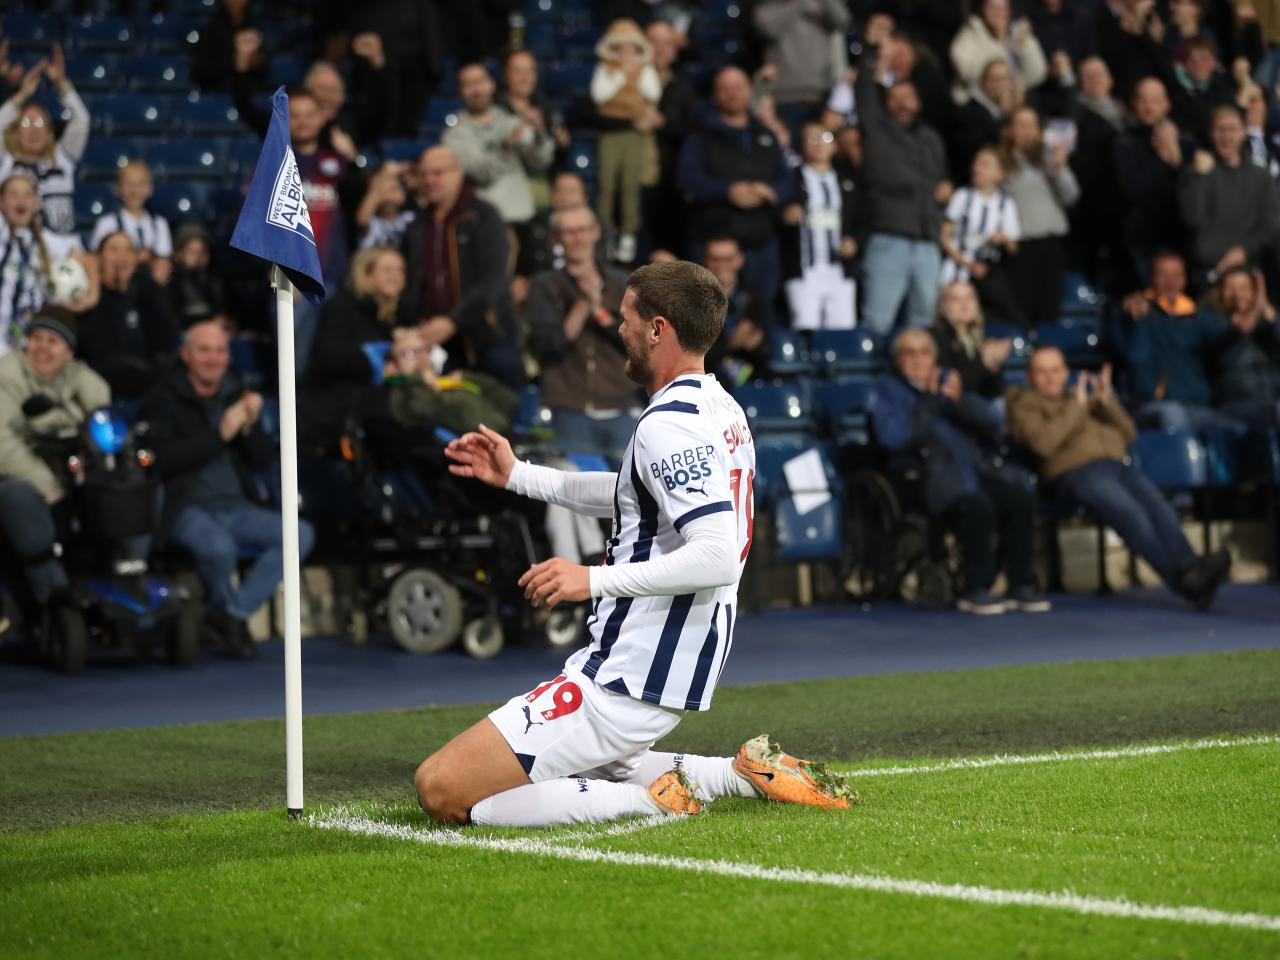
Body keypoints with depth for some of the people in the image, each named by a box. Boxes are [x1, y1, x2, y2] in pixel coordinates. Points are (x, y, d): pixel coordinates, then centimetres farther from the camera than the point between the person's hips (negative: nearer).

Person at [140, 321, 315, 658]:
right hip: (186, 508, -5)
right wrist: (219, 434, -18)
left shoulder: (237, 397, 18)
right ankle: (223, 609, -4)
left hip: (236, 508, 6)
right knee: (218, 545, -38)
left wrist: (250, 427, -7)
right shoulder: (163, 400, 2)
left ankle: (234, 613, -14)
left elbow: (264, 460, 13)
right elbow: (163, 459, -14)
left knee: (301, 534, -19)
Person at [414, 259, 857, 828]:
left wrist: (595, 578, -26)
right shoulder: (720, 408, 12)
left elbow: (718, 558, -30)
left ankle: (654, 800, -11)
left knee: (442, 791, -11)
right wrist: (517, 476, 28)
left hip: (627, 681, -10)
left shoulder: (668, 426, -19)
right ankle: (741, 774, 14)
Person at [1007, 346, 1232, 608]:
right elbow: (1043, 443, -5)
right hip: (1077, 471, -6)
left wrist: (1107, 402, 12)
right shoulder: (1025, 404, 17)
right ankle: (1182, 580, -46)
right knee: (1131, 513, -32)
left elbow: (1129, 434, 26)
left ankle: (1190, 568, -46)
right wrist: (1076, 406, 0)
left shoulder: (1088, 396, 33)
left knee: (1159, 507, -26)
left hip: (1119, 465, 6)